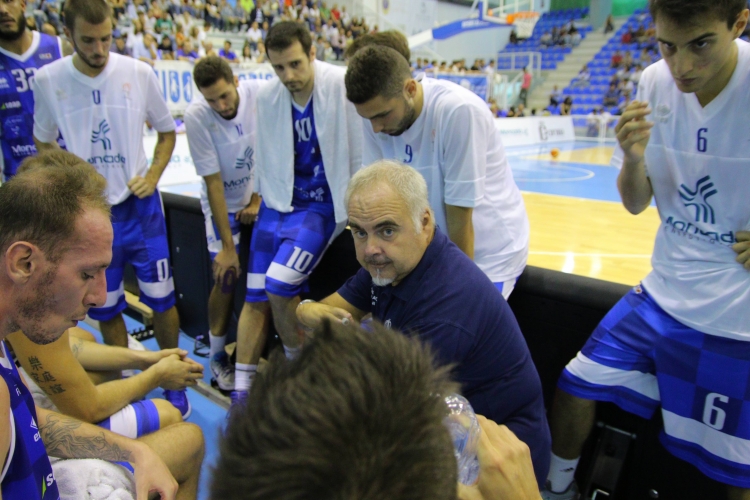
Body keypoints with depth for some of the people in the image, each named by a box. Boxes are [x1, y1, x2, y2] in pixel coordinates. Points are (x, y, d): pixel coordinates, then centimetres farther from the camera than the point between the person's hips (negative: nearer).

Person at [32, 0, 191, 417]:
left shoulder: (139, 73, -6)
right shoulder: (47, 80, -5)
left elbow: (167, 130, 6)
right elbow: (44, 142, 10)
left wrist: (153, 176, -7)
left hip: (140, 207, 0)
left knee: (161, 299, 5)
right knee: (106, 309, 11)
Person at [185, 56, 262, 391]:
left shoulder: (259, 94, -18)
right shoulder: (196, 116, -23)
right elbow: (213, 182, -21)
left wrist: (257, 201, -7)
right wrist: (227, 246, -19)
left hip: (261, 193, 3)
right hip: (223, 203, -2)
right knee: (226, 278, -8)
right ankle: (217, 357, 10)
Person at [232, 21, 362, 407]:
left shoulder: (341, 85, -14)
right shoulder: (267, 96, 0)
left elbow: (360, 150, -9)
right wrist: (260, 197, 17)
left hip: (321, 204, -4)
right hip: (277, 204, 5)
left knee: (280, 286, -20)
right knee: (255, 297, 1)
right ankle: (241, 393, 15)